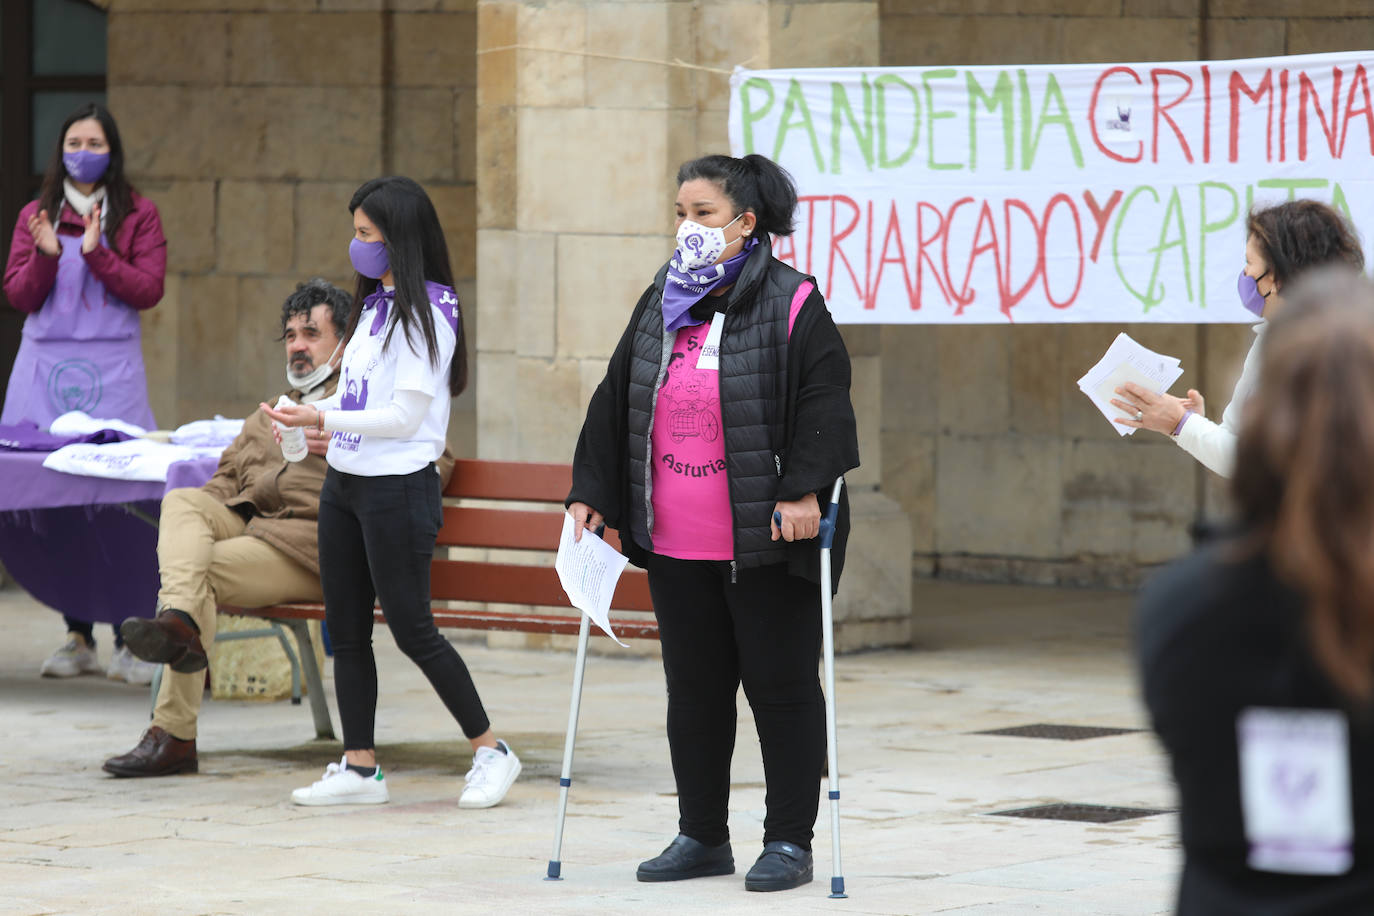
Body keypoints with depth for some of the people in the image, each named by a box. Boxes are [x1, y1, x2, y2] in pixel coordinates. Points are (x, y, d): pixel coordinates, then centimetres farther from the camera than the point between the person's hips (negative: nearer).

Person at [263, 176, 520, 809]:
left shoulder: (426, 313, -12)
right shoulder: (373, 305, 14)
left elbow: (405, 416, -17)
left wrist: (325, 418, -17)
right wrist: (313, 424, 6)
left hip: (398, 489, -9)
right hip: (345, 483, 9)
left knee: (412, 630, -6)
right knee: (346, 631, 7)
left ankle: (491, 751, 6)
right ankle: (359, 767, 13)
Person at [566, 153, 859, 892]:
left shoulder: (791, 304, -6)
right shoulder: (659, 306, 13)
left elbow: (824, 402, -11)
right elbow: (614, 403, 16)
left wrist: (804, 491, -20)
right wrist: (590, 494, 12)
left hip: (765, 544, -6)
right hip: (675, 548, 6)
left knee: (781, 687, 1)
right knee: (693, 691, 11)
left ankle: (789, 841, 8)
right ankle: (702, 837, 20)